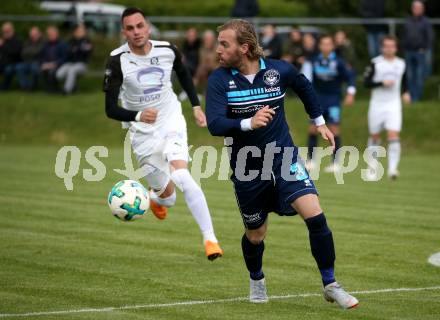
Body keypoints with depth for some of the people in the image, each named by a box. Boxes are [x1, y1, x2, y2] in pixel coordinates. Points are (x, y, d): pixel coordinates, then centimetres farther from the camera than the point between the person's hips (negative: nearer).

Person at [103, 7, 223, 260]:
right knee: (167, 196, 6)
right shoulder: (117, 61, -17)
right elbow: (110, 109, -18)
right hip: (143, 132, 0)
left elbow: (184, 74, 15)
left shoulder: (167, 50, -9)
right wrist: (137, 116, -36)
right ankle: (158, 198, 47)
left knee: (181, 176, -24)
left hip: (171, 122, 0)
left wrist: (196, 106, 10)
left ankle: (210, 238, -19)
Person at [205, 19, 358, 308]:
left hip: (284, 158, 0)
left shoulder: (279, 70, -8)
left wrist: (320, 122, 21)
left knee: (315, 216, -17)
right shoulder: (219, 80, -12)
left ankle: (331, 286, -3)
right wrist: (249, 123, -39)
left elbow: (305, 87, 15)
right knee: (255, 235, 11)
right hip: (247, 169, 0)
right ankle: (257, 280, 44)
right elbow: (214, 125, -23)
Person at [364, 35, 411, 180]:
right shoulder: (375, 63, -4)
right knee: (374, 136, 9)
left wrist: (406, 92, 9)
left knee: (394, 136, -14)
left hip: (394, 104, 1)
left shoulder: (401, 64, 7)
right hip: (377, 104, -1)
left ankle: (392, 168, -17)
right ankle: (372, 168, 26)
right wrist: (382, 83, -19)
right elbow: (366, 82, -8)